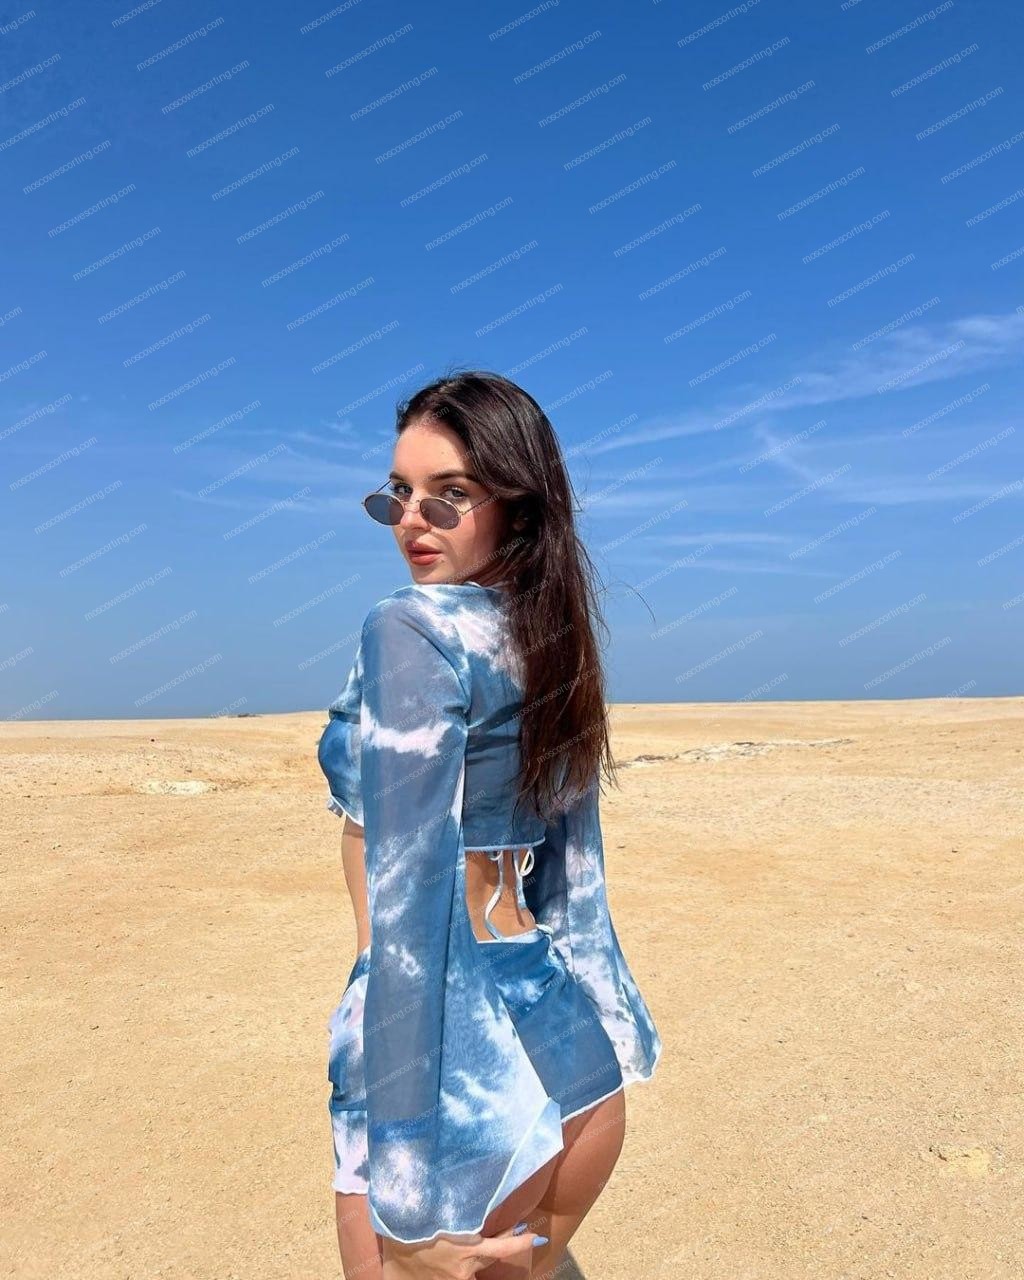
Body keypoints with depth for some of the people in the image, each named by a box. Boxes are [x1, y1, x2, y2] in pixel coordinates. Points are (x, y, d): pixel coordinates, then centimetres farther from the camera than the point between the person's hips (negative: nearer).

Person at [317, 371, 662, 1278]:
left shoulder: (410, 629, -17)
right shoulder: (555, 643, 8)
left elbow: (411, 899, -22)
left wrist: (408, 1194, -18)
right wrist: (601, 1044, 19)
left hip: (460, 1067, -8)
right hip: (572, 1052, 8)